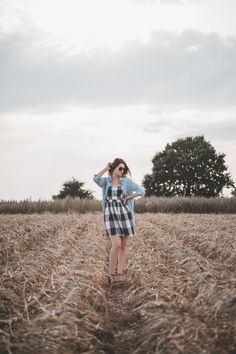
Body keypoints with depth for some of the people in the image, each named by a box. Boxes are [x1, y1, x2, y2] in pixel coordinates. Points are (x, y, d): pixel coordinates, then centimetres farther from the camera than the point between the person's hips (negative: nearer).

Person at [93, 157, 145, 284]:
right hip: (110, 215, -2)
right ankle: (111, 273, -1)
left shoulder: (127, 181, 6)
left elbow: (141, 191, 3)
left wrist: (127, 198, -4)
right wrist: (106, 168, -5)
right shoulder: (106, 181, 5)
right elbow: (95, 178, -17)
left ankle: (120, 273, 15)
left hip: (124, 214, 2)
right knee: (116, 244, -13)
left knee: (124, 245, 6)